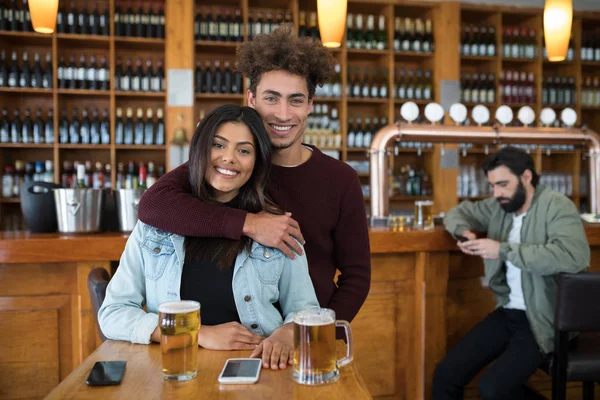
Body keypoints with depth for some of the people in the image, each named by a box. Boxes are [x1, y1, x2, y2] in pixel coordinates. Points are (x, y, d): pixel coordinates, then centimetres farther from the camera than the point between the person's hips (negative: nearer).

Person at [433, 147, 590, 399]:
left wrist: (504, 250, -25)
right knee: (445, 376, -5)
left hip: (544, 319, -6)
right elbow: (458, 212, 23)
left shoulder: (556, 206, -12)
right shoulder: (499, 206, 7)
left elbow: (574, 256, -30)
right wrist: (464, 232, -3)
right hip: (507, 312, 7)